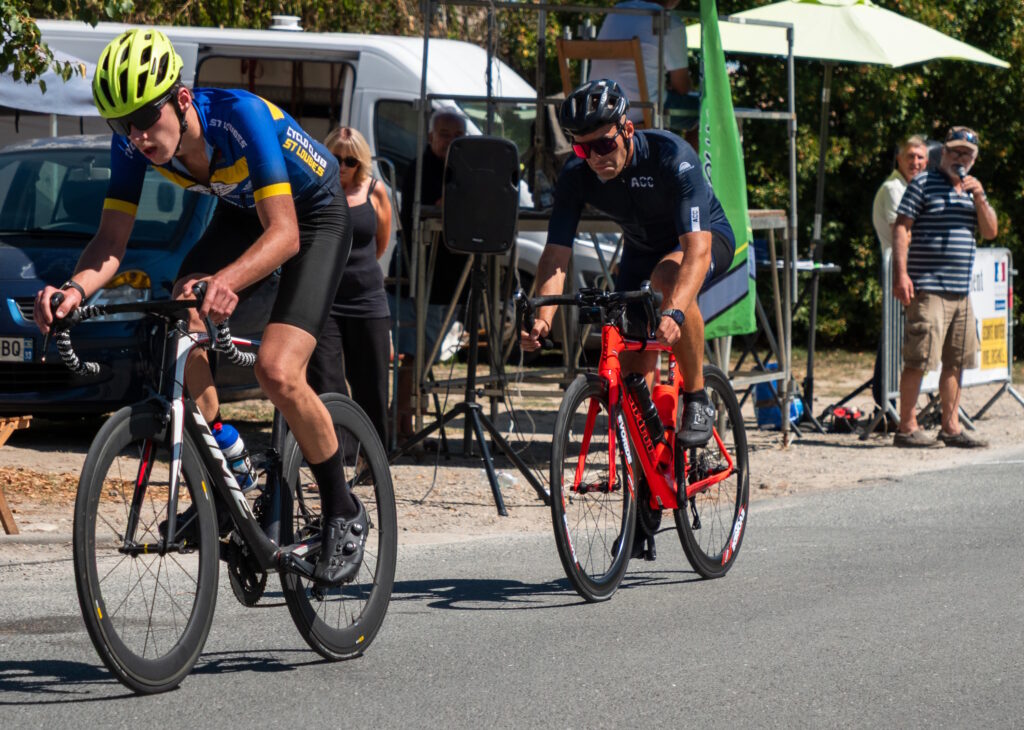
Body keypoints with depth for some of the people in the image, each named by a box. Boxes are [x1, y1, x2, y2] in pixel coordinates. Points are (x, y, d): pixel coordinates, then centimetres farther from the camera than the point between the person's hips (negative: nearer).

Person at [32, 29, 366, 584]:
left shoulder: (240, 116, -38)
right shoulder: (134, 142, -21)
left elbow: (284, 233, -42)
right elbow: (113, 239, -20)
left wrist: (227, 280, -61)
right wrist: (76, 288, -42)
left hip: (312, 215, -6)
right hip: (240, 214, 6)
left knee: (277, 371, -23)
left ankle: (344, 515, -3)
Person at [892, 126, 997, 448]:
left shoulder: (971, 189, 19)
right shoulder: (923, 184, -2)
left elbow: (991, 231, 14)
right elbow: (901, 228, -7)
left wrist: (979, 198, -3)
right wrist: (901, 274, -16)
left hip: (961, 290, 7)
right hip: (928, 289, -7)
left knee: (956, 361, 9)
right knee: (919, 360, -8)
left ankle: (951, 427, 15)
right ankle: (907, 428, -5)